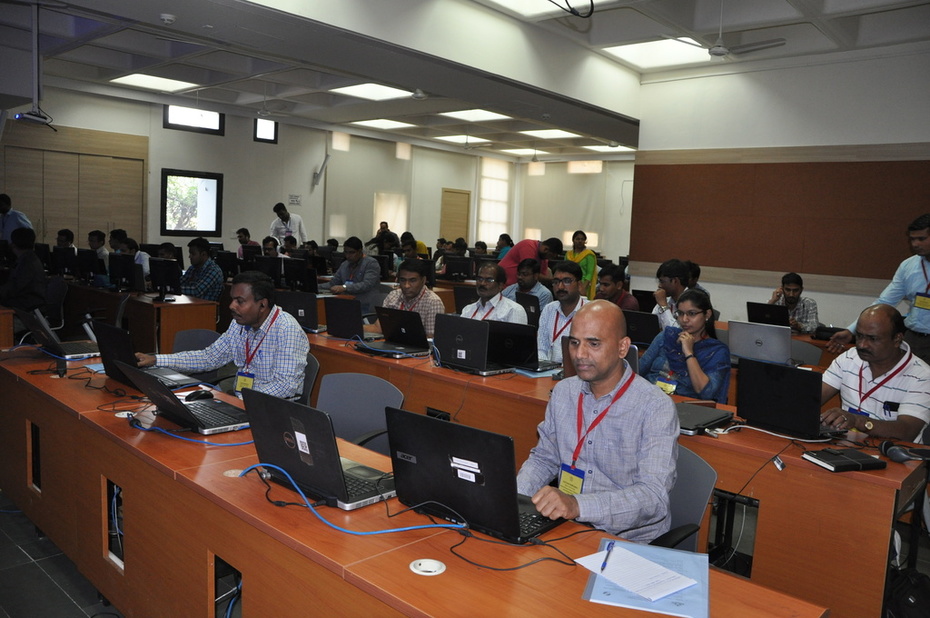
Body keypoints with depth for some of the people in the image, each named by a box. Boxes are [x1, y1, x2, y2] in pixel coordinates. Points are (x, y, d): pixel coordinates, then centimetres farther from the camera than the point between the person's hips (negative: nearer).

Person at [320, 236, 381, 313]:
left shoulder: (371, 263, -3)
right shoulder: (344, 265, 20)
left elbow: (366, 285, -17)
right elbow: (332, 283, 20)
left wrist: (344, 288, -28)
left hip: (364, 307, -6)